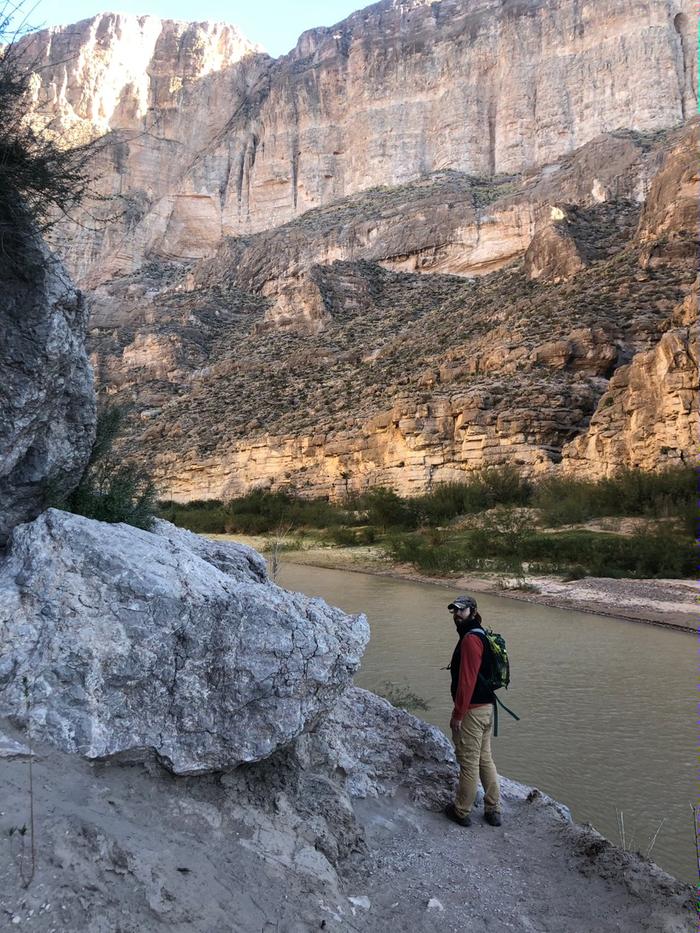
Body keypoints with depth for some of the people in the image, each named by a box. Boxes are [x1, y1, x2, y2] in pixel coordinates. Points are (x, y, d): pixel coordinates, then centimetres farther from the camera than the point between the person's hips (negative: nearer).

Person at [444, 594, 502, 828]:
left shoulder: (470, 639, -19)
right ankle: (493, 810, 26)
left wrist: (457, 715, -19)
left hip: (472, 710, -10)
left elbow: (467, 681, -23)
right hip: (486, 707, 10)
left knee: (469, 763, 3)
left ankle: (461, 812, 16)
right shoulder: (480, 636, 12)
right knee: (485, 760, 17)